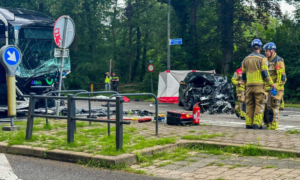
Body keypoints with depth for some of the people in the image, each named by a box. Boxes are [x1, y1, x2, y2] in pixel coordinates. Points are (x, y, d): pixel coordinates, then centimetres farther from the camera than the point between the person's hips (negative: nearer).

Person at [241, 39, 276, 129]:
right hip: (259, 85, -5)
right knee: (259, 105, -2)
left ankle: (249, 124, 6)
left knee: (249, 105, 9)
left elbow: (243, 76, 15)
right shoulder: (262, 58, -2)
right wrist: (272, 84, 0)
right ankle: (257, 124, -8)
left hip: (249, 85, 5)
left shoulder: (246, 59, 14)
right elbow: (265, 74, -9)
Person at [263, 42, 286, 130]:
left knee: (273, 107, -9)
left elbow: (282, 76, -15)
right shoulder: (267, 61, 19)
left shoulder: (278, 61, -8)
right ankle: (267, 124, 16)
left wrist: (275, 87, -21)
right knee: (265, 106, 9)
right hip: (267, 88, 9)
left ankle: (273, 125, -5)